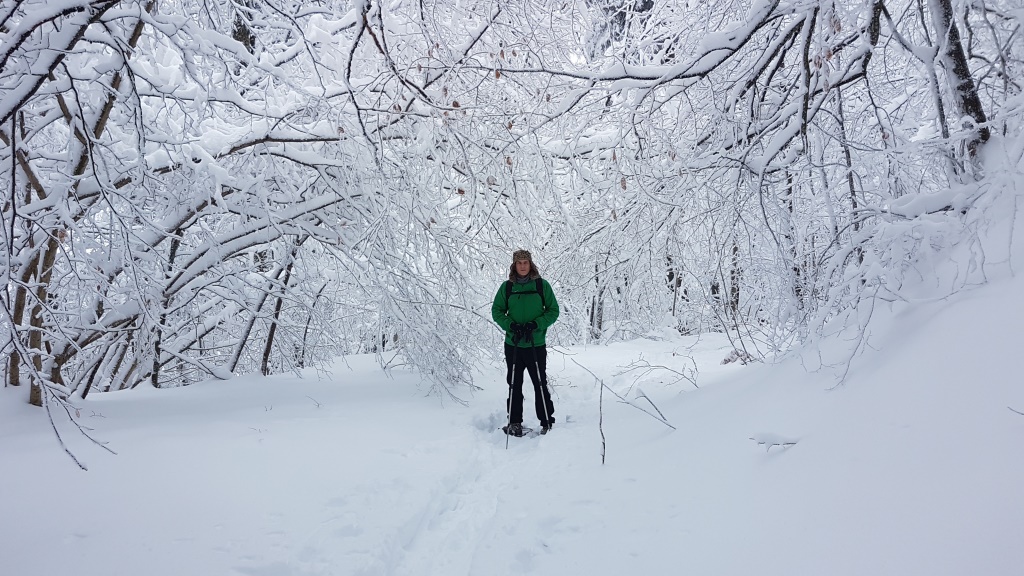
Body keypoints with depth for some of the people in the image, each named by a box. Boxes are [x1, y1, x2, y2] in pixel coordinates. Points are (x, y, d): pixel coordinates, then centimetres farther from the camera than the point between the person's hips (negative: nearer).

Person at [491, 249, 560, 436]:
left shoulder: (542, 285, -1)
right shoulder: (507, 287, 4)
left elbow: (553, 310, 0)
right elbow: (496, 311, 7)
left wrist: (535, 325, -14)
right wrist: (510, 325, -11)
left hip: (536, 345, -2)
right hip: (512, 345, 2)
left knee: (540, 384, 2)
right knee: (514, 385, 9)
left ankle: (547, 422, 13)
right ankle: (514, 423, 19)